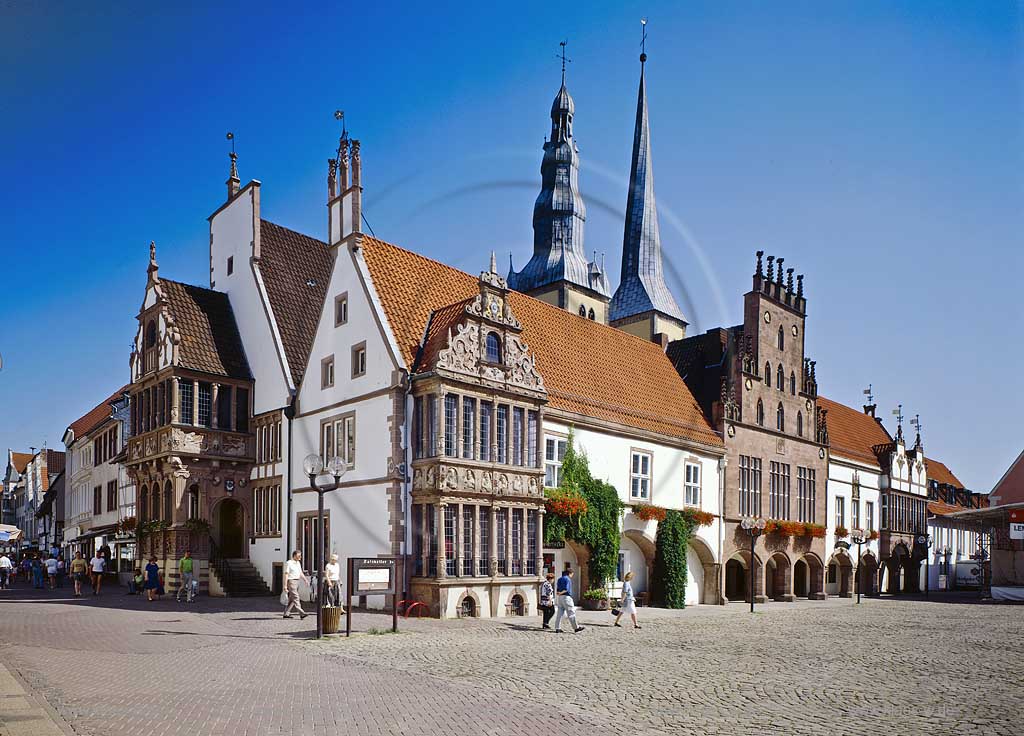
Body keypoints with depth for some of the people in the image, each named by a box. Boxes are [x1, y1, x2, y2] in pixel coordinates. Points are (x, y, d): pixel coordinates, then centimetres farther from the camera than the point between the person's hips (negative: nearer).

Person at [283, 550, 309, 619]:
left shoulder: (298, 563, 15)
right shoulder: (289, 563, -10)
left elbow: (301, 573, 22)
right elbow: (286, 574, -13)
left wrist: (305, 580, 12)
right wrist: (285, 585, -17)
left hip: (296, 581, 9)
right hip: (291, 581, -9)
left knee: (291, 599, 10)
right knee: (295, 598, -12)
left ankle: (286, 613, 16)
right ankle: (301, 613, -16)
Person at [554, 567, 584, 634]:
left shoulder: (559, 579, 18)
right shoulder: (568, 579, -10)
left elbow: (557, 589, 14)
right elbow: (566, 589, -18)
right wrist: (561, 593, -12)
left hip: (559, 597, 8)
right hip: (566, 597, -8)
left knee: (559, 613, 8)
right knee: (571, 613, -2)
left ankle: (557, 628, 6)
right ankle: (576, 628, 2)